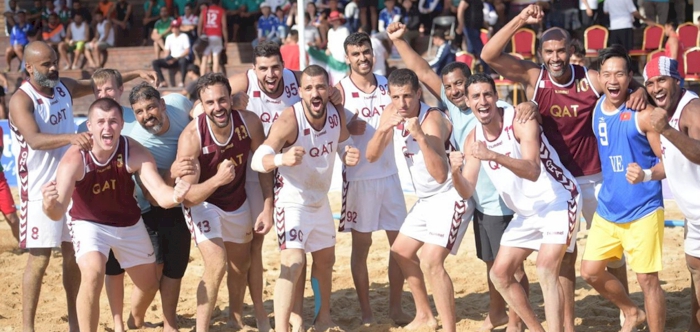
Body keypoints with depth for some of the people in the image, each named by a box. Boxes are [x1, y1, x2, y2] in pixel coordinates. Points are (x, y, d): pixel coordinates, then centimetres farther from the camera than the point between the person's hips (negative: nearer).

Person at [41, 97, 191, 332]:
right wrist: (50, 204, -65)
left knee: (149, 285, 18)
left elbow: (160, 193, -37)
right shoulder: (74, 159, -32)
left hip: (130, 224, 3)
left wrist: (175, 196, -61)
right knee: (92, 274, -31)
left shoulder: (135, 153, -28)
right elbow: (58, 213, -40)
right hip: (89, 223, -3)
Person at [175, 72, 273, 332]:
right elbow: (187, 196, -32)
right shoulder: (191, 137, -33)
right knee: (216, 266, -23)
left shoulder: (249, 122, -24)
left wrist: (268, 208, -11)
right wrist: (217, 179, -49)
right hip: (202, 203, -4)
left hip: (238, 203, 5)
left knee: (240, 266, 21)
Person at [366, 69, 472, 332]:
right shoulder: (392, 113, -4)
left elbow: (441, 175, -38)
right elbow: (371, 155, -8)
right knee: (401, 252, 20)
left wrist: (420, 136, -48)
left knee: (431, 262, -23)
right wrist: (384, 129, -25)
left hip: (450, 198, -9)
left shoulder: (431, 120, -28)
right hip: (426, 199, 9)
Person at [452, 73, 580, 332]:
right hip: (526, 211, 8)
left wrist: (494, 156, -46)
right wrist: (455, 172, -25)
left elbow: (533, 172, -34)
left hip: (558, 201, -8)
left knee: (545, 270, -24)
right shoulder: (473, 139, -1)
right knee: (500, 274, 9)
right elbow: (467, 192, -3)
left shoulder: (520, 121, -21)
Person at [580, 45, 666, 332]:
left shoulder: (643, 113, -14)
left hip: (642, 211, -7)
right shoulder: (596, 106, 3)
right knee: (590, 272, 10)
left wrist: (646, 175, -32)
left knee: (647, 278, -3)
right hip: (607, 209, 7)